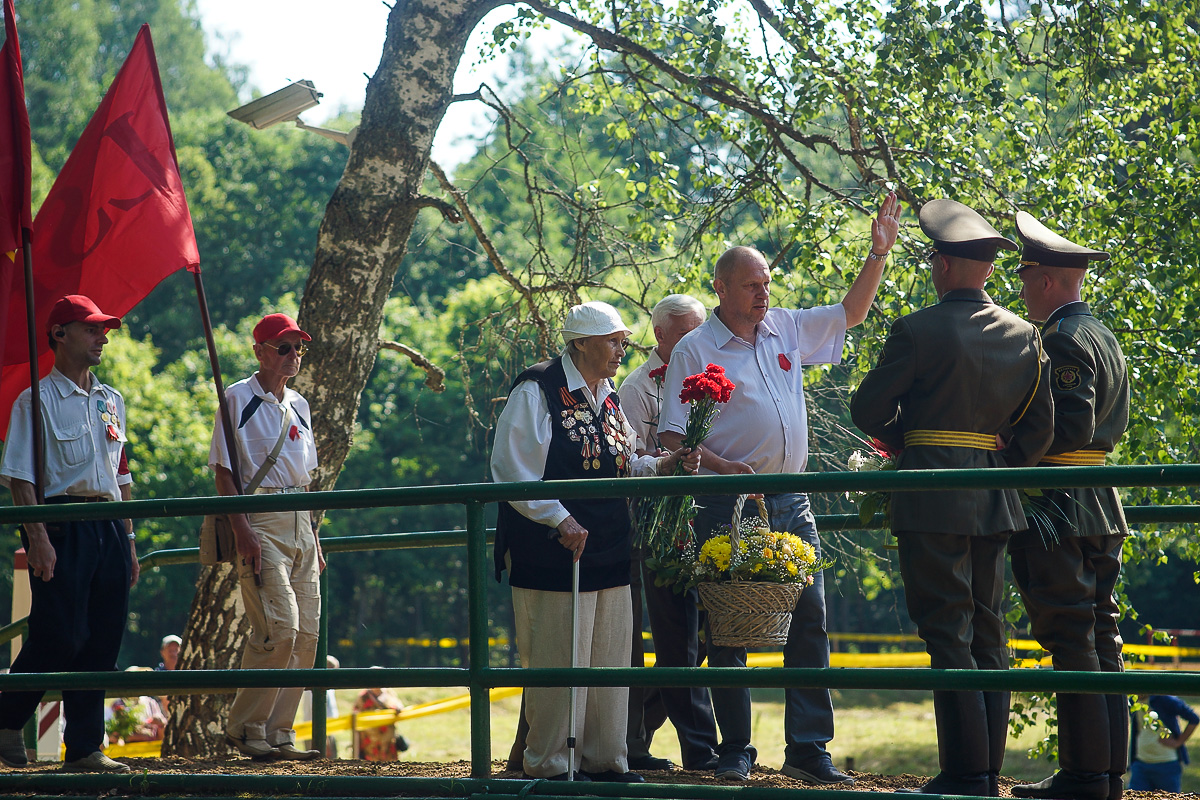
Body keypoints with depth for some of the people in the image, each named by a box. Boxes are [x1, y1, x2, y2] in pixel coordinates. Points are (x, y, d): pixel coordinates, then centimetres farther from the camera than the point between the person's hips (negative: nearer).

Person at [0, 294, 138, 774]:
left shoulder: (111, 402, 18)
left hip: (108, 527, 7)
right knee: (58, 636, -11)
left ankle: (84, 748, 7)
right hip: (62, 527, -6)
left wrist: (128, 540, 16)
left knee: (102, 640, 3)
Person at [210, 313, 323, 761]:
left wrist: (314, 539, 16)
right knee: (280, 628, -17)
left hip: (299, 522, 7)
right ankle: (244, 728, -5)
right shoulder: (238, 399, -3)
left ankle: (278, 733, 8)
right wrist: (242, 531, -17)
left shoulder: (298, 405, 18)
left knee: (305, 632, 2)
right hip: (259, 521, -7)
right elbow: (223, 472, -7)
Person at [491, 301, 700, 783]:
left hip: (609, 552, 8)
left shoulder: (608, 399, 16)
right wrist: (560, 520, -21)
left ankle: (602, 760, 18)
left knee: (608, 658, 10)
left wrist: (663, 466, 4)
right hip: (553, 552, -8)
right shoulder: (536, 393, -9)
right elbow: (513, 471, -15)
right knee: (557, 661, -5)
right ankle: (548, 765, 3)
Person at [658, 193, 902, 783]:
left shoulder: (786, 328, 12)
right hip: (727, 505, -4)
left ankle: (808, 750, 3)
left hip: (789, 501, 5)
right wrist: (718, 465, -21)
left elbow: (851, 313, 23)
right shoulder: (694, 350, -2)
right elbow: (672, 436, -4)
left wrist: (878, 253, 11)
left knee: (809, 621, 0)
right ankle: (735, 751, 7)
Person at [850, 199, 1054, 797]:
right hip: (994, 500, 6)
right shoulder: (1023, 336, 8)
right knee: (986, 630, 11)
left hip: (933, 499, -6)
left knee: (948, 634, -5)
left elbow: (867, 409, -4)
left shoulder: (918, 331, -10)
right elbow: (1040, 427, 10)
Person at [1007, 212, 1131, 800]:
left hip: (1057, 508, -10)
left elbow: (1071, 426, -20)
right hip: (1100, 506, 10)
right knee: (1099, 636, 10)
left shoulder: (1063, 341, -13)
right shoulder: (1105, 338, 17)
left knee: (1071, 641, -8)